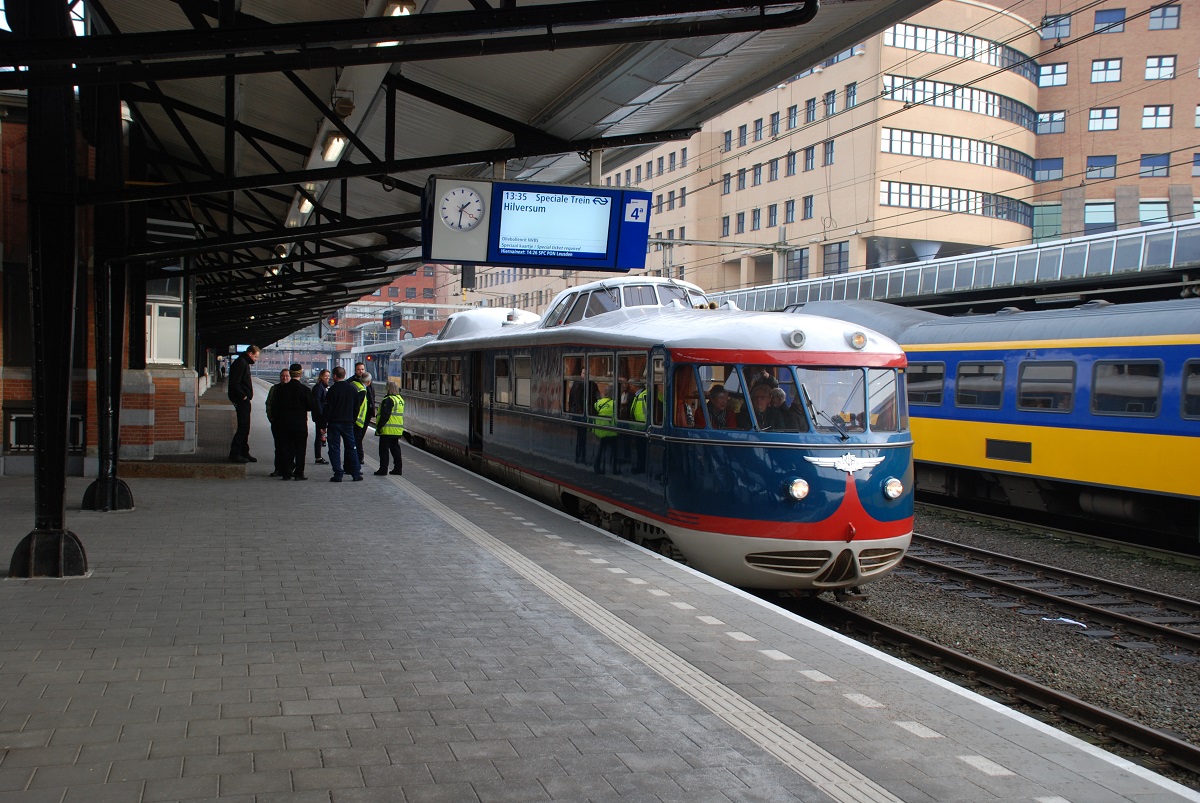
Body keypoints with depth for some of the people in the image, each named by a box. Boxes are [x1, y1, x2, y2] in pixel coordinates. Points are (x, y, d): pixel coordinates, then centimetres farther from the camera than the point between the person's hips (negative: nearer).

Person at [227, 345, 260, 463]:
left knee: (244, 428, 14)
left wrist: (245, 395, 13)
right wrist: (243, 396, -19)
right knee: (243, 427, -9)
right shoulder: (241, 363, -14)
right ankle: (234, 454, -7)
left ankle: (244, 453, 20)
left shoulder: (244, 363, 19)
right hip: (241, 400, -11)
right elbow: (235, 383, -22)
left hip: (244, 401, 11)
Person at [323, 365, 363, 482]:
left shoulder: (333, 389, -10)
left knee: (334, 448, 2)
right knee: (351, 448, 10)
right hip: (348, 423, 4)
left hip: (334, 423, -4)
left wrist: (324, 424, -5)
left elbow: (328, 408, -10)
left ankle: (338, 474, -3)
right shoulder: (353, 388, 3)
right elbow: (357, 407, 8)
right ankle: (356, 473, 8)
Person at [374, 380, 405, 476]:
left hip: (387, 430, -8)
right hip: (398, 430, 8)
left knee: (384, 449, -2)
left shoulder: (388, 400, -16)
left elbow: (385, 415, -20)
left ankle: (383, 469, -2)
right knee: (395, 448, 14)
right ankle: (398, 468, 15)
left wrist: (379, 426, -15)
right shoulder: (400, 399, 12)